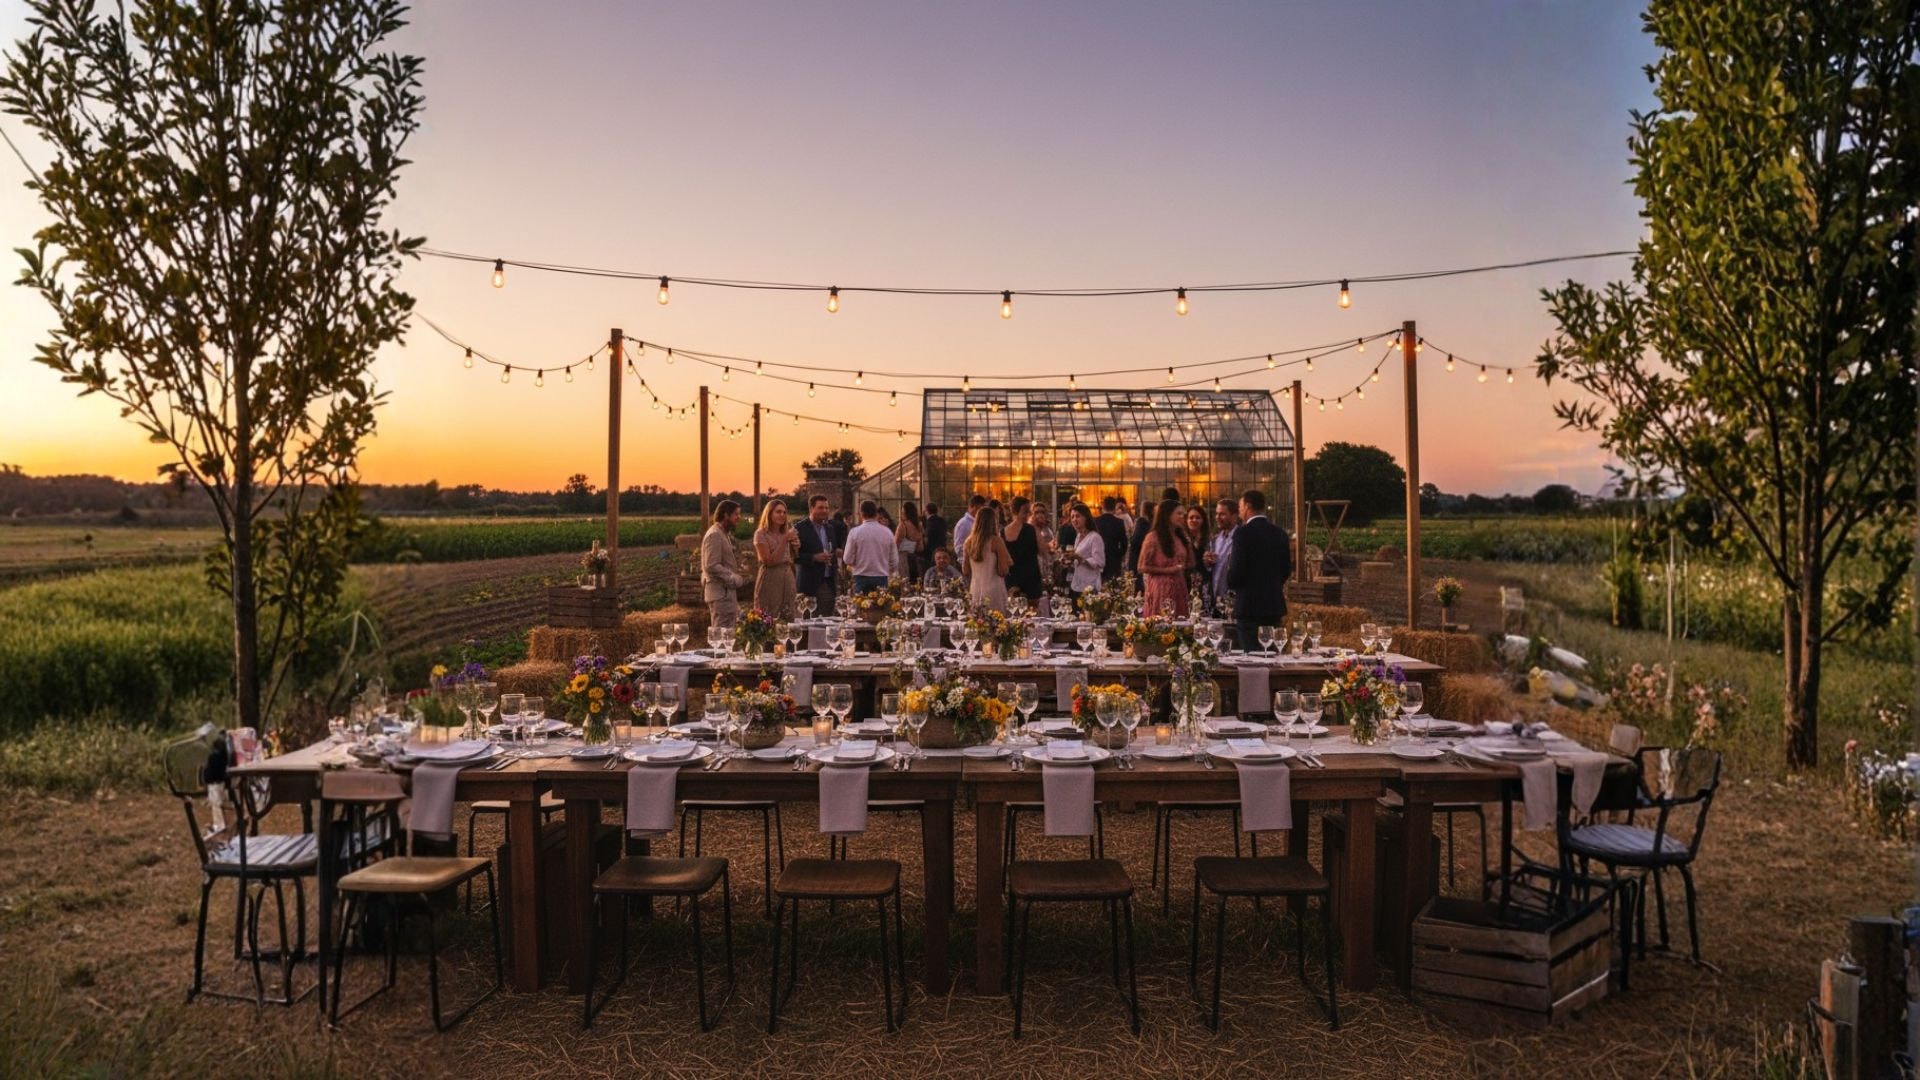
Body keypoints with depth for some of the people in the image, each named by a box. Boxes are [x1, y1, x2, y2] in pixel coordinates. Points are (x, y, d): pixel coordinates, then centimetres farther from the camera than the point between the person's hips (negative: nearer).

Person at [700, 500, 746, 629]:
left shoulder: (725, 534, 17)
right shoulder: (714, 535, -14)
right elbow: (712, 566, -21)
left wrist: (737, 575, 8)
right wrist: (735, 578, -18)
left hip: (727, 591, 10)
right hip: (721, 594, -10)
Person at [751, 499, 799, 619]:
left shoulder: (786, 533, 14)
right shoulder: (761, 534, -5)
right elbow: (769, 561, -14)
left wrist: (795, 547, 1)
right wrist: (784, 541, -15)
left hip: (787, 580, 6)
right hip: (770, 581, -6)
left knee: (787, 619, 5)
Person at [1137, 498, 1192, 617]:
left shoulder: (1180, 537, 15)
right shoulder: (1153, 537, -4)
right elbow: (1142, 567, -6)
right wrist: (1167, 570, -13)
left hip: (1179, 588, 6)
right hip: (1161, 589, -6)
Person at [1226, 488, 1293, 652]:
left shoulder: (1243, 532, -12)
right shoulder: (1280, 533, 8)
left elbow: (1236, 570, -16)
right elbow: (1286, 570, 13)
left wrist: (1231, 583, 5)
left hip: (1250, 606, -7)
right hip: (1274, 605, 7)